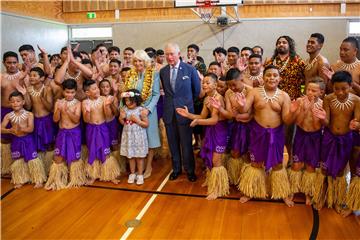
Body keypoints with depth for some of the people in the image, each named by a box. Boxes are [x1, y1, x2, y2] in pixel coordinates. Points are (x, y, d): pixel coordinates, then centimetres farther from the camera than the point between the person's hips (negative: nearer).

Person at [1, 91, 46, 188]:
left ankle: (38, 180, 12)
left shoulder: (29, 114, -9)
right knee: (17, 161, 13)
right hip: (16, 140, 3)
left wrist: (21, 129, -34)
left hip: (27, 140, -3)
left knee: (32, 159, 0)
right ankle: (19, 180, 29)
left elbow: (31, 129, -16)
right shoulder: (8, 116, -2)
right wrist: (10, 130, -23)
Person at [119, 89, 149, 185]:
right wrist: (121, 117, -11)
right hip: (128, 136, 4)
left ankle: (140, 175, 21)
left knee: (139, 156, 7)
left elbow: (146, 124, -12)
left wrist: (136, 120, -21)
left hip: (138, 136, -4)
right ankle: (132, 174, 30)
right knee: (130, 156, 15)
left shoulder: (141, 110, -14)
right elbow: (122, 123, 9)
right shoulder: (124, 109, -1)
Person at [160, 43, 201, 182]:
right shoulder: (163, 71, 4)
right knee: (173, 143, 13)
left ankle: (190, 170, 22)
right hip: (169, 112, 3)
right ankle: (176, 169, 30)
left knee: (186, 143, 4)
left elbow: (197, 90, 6)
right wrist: (171, 102, 9)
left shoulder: (190, 69, -5)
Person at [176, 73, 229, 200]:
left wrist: (198, 122, -37)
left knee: (216, 161, 0)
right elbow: (202, 117, 8)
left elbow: (214, 119, -26)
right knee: (209, 157, 19)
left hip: (219, 129, -8)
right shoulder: (206, 99, 6)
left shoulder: (218, 98, -21)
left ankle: (217, 189, 16)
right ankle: (211, 181, 40)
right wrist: (188, 114, -4)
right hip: (211, 129, 8)